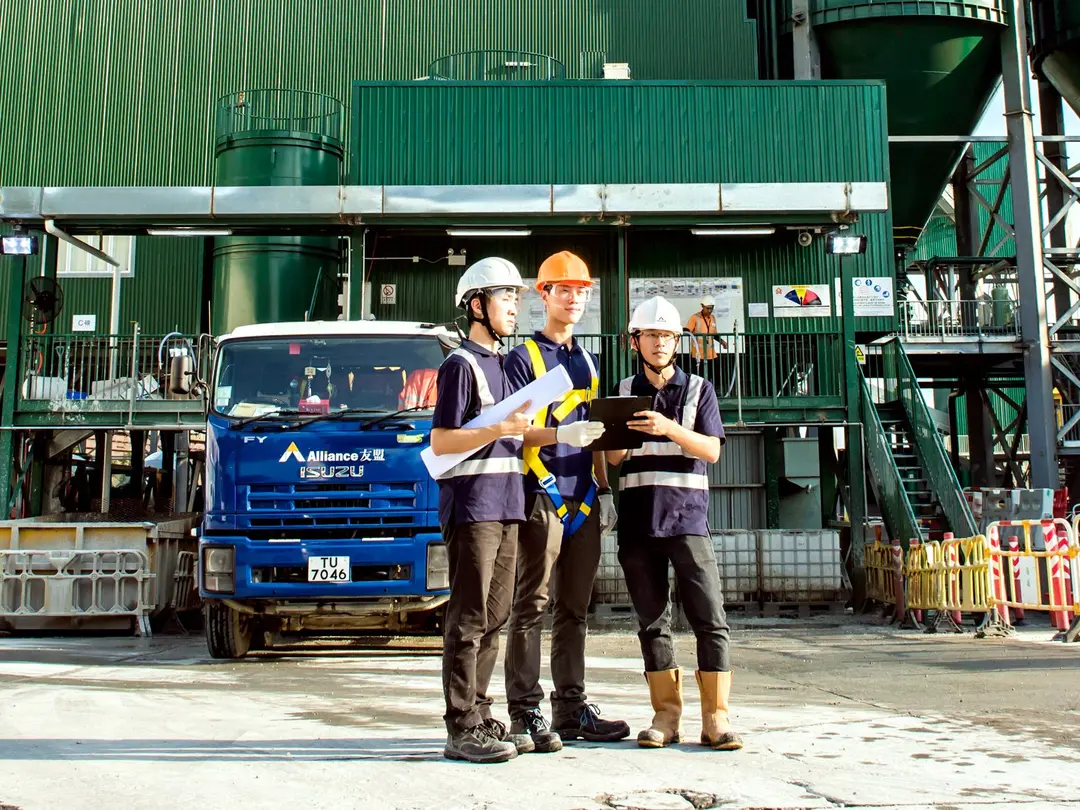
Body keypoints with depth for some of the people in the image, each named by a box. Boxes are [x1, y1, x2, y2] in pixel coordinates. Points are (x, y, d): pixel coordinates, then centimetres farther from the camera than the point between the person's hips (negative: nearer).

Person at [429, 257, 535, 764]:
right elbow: (440, 442, -13)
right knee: (469, 620, -6)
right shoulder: (460, 364, -6)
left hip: (506, 507, 8)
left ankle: (479, 717, 18)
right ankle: (461, 730, -2)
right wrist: (499, 430, -21)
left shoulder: (503, 364, 20)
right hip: (472, 506, -8)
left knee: (494, 619, 10)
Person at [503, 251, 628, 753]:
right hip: (543, 495, -7)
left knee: (574, 610, 10)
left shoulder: (586, 362, 20)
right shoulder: (524, 356, -1)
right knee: (532, 606, -5)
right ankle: (525, 712, -1)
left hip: (583, 500, 7)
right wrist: (563, 434, -25)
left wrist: (604, 488, 15)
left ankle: (572, 709, 17)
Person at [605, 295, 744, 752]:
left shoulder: (698, 389, 9)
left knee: (709, 618, -7)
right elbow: (614, 457, 8)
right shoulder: (624, 392, 14)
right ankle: (666, 714, 11)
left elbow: (711, 450, -2)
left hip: (687, 517, -2)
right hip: (638, 521, 2)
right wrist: (626, 433, -14)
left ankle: (715, 717, -3)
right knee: (652, 621, 5)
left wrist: (669, 428, -18)